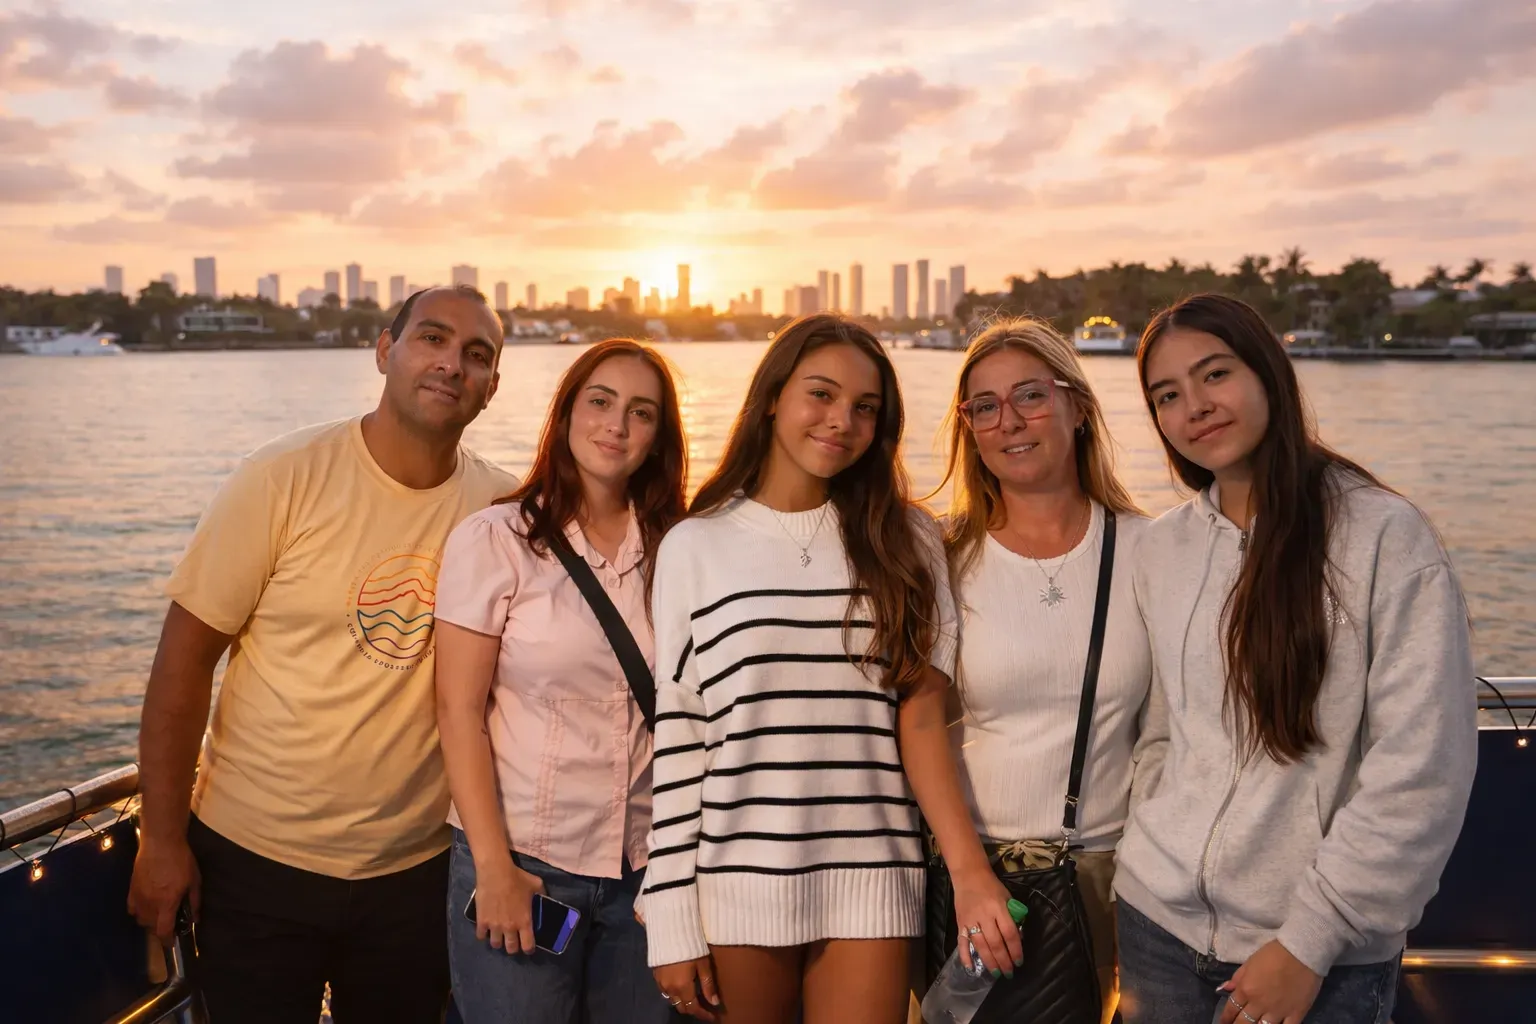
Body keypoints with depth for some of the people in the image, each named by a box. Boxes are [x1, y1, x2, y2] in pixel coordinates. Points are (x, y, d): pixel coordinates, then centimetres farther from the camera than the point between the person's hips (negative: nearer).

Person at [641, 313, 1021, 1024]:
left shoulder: (906, 543, 4)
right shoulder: (696, 545, 1)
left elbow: (921, 716, -3)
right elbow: (676, 740, 0)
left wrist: (969, 872, -17)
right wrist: (673, 925, -2)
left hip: (871, 880, 1)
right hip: (737, 880, 0)